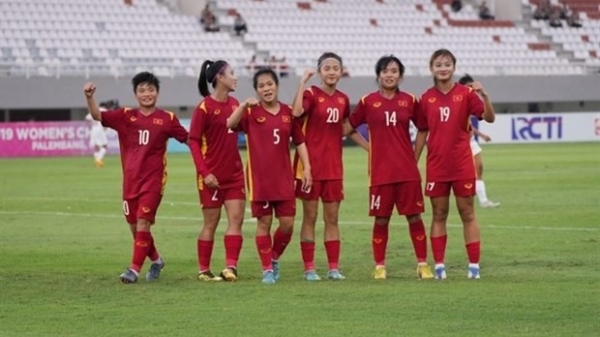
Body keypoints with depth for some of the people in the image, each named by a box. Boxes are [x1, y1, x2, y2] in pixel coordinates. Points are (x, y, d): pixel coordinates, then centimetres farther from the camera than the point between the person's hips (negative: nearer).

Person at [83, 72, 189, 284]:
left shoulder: (167, 119, 0)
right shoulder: (125, 116, 3)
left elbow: (188, 139, 9)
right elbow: (98, 116, -7)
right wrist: (89, 97, -26)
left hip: (153, 180, -3)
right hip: (130, 180, 3)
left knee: (143, 223, -14)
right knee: (134, 226, 11)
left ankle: (135, 269, -9)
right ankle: (156, 261, 33)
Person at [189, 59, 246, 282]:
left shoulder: (235, 104, 8)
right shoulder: (204, 107, -11)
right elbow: (193, 140, -12)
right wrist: (204, 172, -17)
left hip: (234, 174, 6)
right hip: (212, 176, -6)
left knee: (236, 219, -5)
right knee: (211, 222, 1)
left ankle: (231, 266, -9)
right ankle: (203, 270, 12)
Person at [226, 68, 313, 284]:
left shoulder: (288, 112, 5)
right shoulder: (251, 113, -3)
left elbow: (299, 142, 10)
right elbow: (230, 124, -20)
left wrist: (306, 168, 2)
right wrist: (244, 105, -33)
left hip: (284, 177, 3)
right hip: (259, 177, -3)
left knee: (287, 223, 1)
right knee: (264, 222, 1)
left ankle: (274, 258, 26)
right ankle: (267, 269, 10)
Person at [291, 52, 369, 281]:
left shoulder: (343, 100, 8)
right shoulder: (311, 94, -7)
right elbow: (296, 112, -29)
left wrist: (371, 148, 20)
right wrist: (303, 81, -25)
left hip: (333, 166, 5)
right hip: (311, 164, -4)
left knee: (332, 218, 7)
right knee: (310, 217, 1)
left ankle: (333, 268, 10)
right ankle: (309, 268, 6)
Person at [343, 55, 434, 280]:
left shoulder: (409, 101, 3)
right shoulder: (368, 102, 0)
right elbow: (348, 126, 7)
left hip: (408, 171, 1)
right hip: (380, 171, -1)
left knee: (414, 217, 1)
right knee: (381, 219, 3)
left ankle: (422, 265, 8)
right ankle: (379, 266, 12)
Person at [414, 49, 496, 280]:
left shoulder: (466, 93, -3)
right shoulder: (426, 98, 3)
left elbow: (490, 118, -12)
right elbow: (422, 133, 9)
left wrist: (484, 96, -28)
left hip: (462, 164, -2)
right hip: (436, 165, 2)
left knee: (467, 213, 2)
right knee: (438, 215, 5)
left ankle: (474, 265, 4)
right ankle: (439, 265, 8)